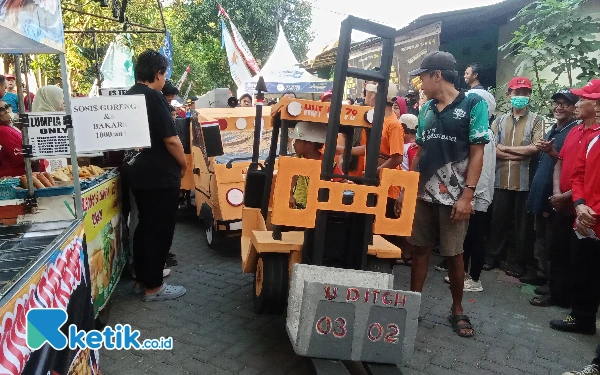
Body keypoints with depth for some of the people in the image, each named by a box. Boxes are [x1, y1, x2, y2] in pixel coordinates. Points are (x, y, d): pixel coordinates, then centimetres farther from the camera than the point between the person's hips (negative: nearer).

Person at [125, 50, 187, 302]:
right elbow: (170, 139, -21)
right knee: (160, 231, 0)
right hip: (159, 176, -9)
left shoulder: (128, 97, 11)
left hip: (138, 172, 9)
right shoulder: (153, 97, -17)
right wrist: (183, 164, -5)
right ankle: (153, 287, 10)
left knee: (145, 226, 18)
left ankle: (142, 278, 29)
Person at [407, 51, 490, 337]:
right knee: (420, 249, 9)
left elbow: (477, 153, -9)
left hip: (453, 196, -4)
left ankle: (457, 310, 22)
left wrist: (467, 195, -15)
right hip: (423, 193, 5)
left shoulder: (474, 104, -4)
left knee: (454, 253, 5)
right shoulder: (426, 109, 11)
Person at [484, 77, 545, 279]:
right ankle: (493, 255, 24)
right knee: (498, 220, 11)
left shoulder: (536, 120, 3)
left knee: (523, 223, 7)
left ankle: (517, 260, 19)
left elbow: (535, 148, -11)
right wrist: (520, 154, -11)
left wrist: (505, 148, -7)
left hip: (525, 181, -2)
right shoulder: (500, 120, 9)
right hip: (501, 180, 2)